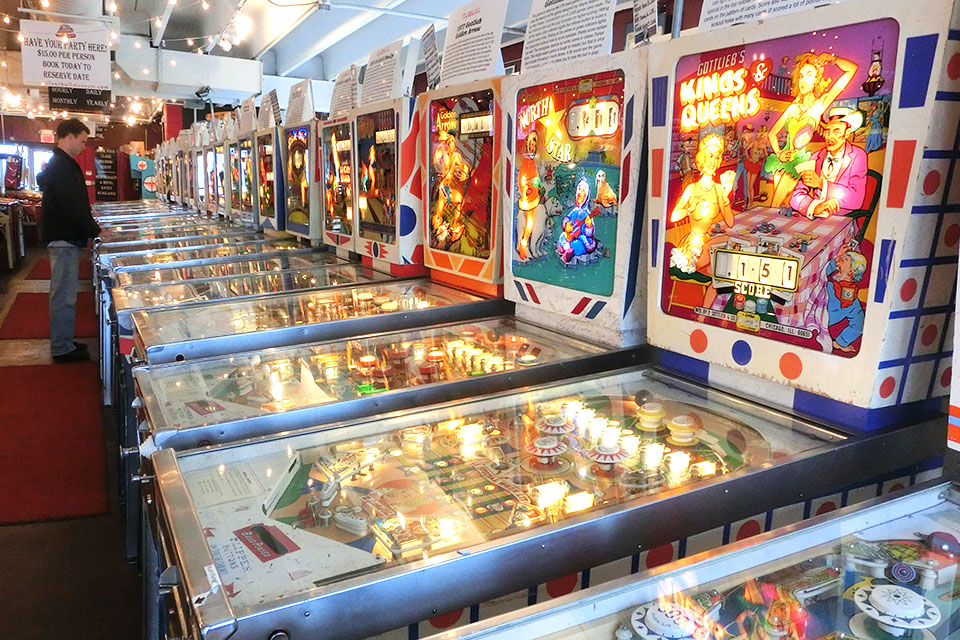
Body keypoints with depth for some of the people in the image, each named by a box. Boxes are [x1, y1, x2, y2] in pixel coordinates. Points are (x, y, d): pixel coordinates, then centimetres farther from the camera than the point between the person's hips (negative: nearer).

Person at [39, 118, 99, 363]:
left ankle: (63, 343, 24)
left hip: (63, 238, 11)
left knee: (64, 293, 15)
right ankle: (62, 349, 1)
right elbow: (73, 205, -22)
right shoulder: (62, 166, -16)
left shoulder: (58, 164, 17)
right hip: (64, 239, -11)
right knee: (64, 295, -5)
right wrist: (95, 231, -13)